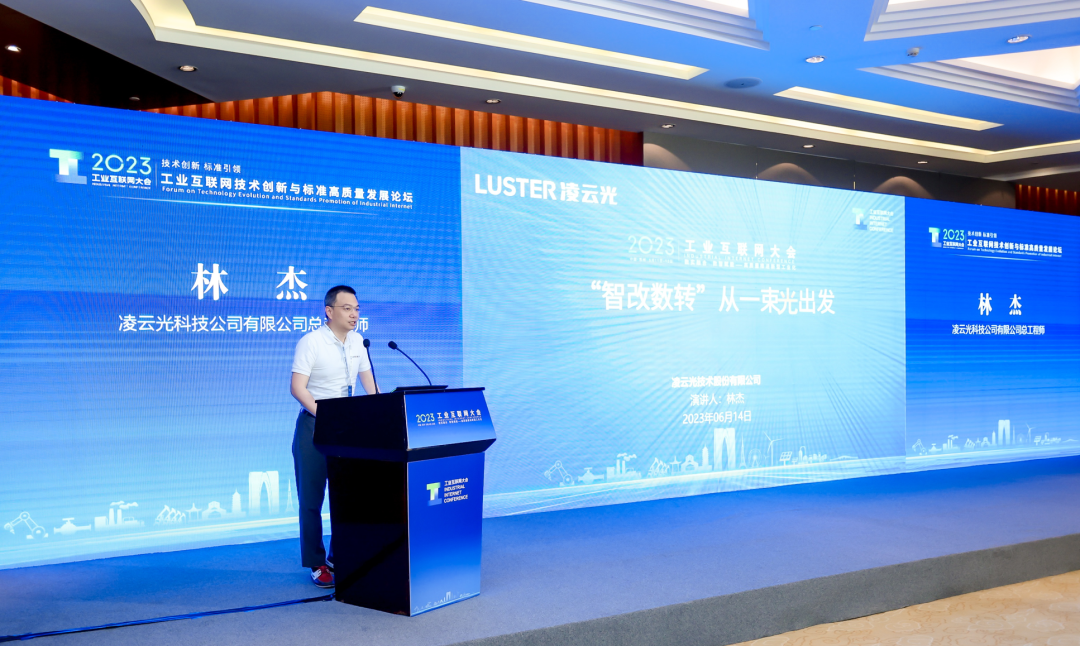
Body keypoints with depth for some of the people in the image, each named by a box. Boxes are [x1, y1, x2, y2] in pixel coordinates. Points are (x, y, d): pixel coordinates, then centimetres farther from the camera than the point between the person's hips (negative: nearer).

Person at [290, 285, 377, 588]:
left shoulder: (357, 341, 7)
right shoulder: (310, 342, -11)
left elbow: (369, 383, 13)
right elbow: (297, 387, -17)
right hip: (314, 425, -5)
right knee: (311, 498, 2)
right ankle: (316, 564, 12)